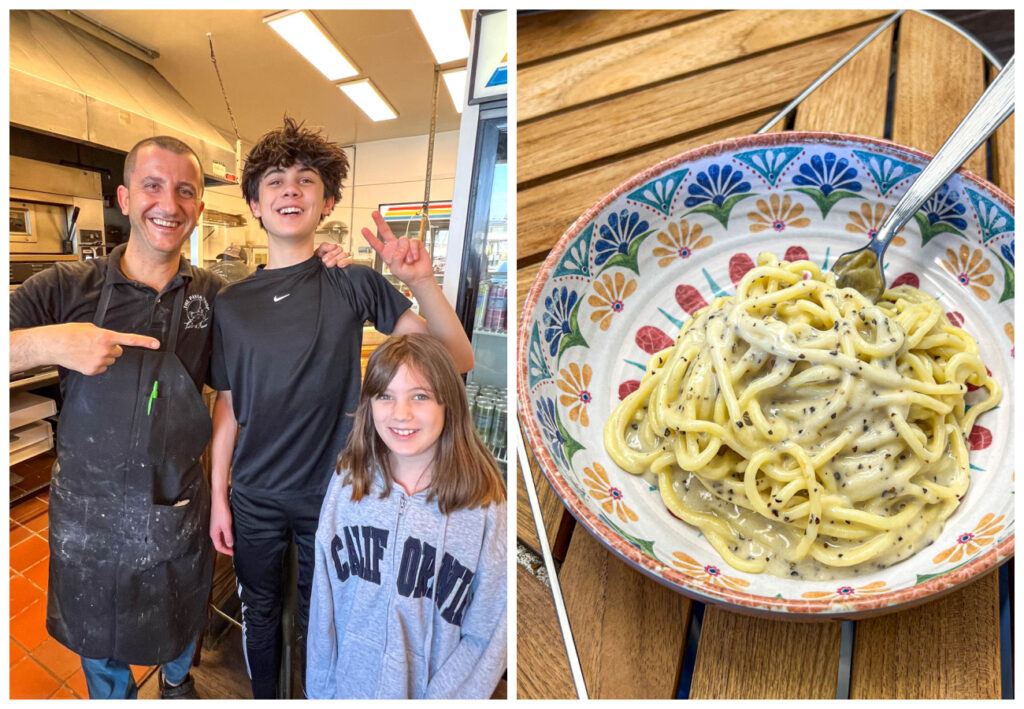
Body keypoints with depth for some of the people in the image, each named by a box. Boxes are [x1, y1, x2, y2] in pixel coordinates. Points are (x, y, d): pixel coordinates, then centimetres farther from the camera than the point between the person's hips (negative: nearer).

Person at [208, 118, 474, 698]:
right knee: (260, 617, 23)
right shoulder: (232, 303, -2)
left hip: (331, 495, -2)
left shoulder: (355, 285, -10)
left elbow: (458, 360, -13)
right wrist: (218, 497, 5)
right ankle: (263, 700, 52)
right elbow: (228, 406, 5)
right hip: (254, 497, 3)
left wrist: (423, 282, -29)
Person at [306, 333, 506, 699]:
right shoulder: (347, 483, -11)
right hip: (349, 685, 3)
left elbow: (486, 636, -14)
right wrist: (321, 689, 1)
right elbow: (324, 600, -3)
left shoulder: (484, 505, -21)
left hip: (431, 690, -2)